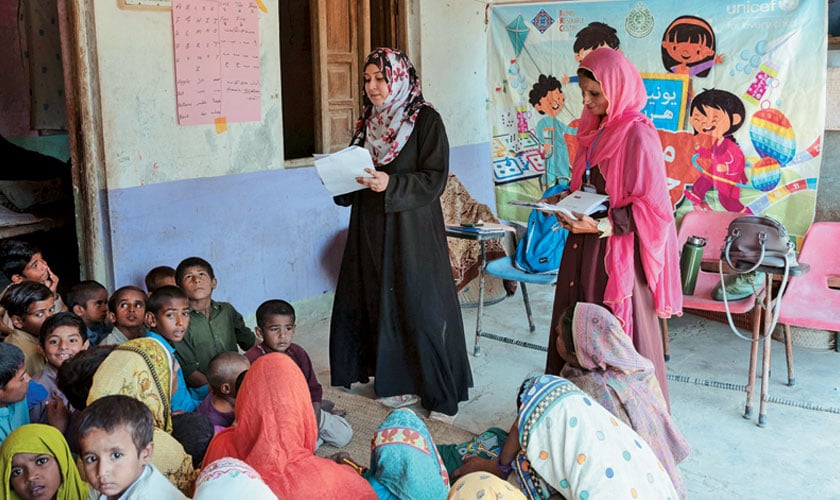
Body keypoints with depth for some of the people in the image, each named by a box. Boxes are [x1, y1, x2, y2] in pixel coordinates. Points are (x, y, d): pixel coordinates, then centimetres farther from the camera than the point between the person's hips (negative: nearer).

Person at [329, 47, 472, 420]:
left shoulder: (426, 120, -6)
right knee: (381, 304, 6)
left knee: (421, 307, -3)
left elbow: (435, 178, -13)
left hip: (413, 231, -6)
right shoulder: (368, 122, 13)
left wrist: (390, 184, -25)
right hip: (371, 230, 6)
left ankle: (441, 393, 7)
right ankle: (398, 381, 19)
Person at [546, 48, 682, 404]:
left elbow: (650, 205, -16)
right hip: (585, 245, 8)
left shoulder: (638, 135, -14)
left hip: (618, 251, -8)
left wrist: (601, 226, -24)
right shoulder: (595, 129, 11)